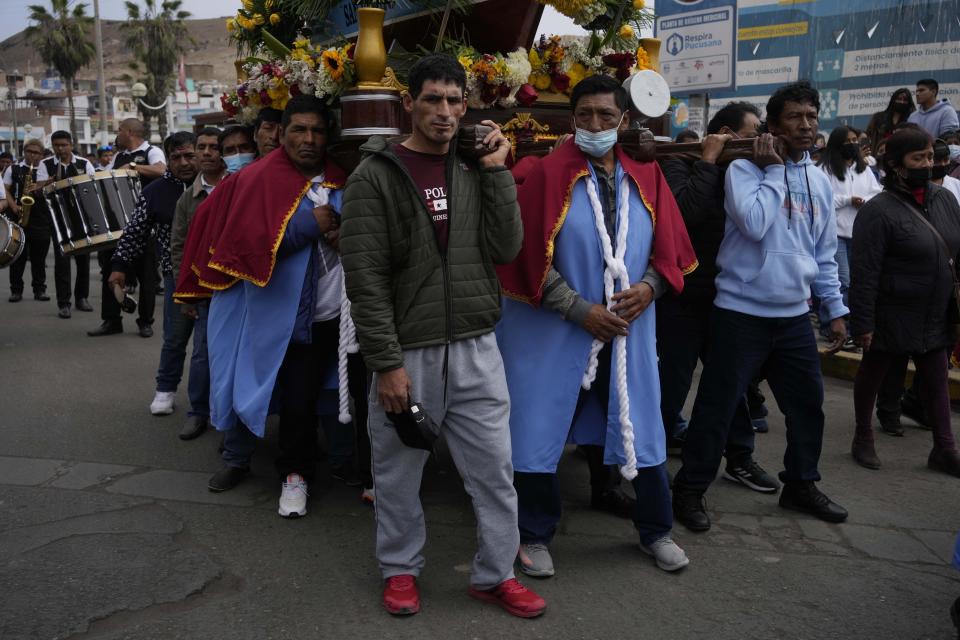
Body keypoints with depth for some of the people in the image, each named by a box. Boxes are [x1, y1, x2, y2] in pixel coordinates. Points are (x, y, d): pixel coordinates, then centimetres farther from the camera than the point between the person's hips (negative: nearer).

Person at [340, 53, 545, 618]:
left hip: (477, 349, 4)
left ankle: (496, 574, 26)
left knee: (495, 468, 8)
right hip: (408, 352, -3)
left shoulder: (477, 171, 9)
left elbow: (506, 249, -2)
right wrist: (386, 362, -14)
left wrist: (497, 170, -5)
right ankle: (401, 567, 33)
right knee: (399, 472, 11)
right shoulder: (376, 176, -5)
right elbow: (366, 280, -10)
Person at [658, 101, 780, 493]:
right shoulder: (679, 166, -9)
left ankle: (739, 459, 26)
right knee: (673, 384, 4)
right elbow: (683, 212, -30)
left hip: (722, 299, 6)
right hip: (682, 299, -6)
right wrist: (708, 162, -21)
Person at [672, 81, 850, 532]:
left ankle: (801, 485, 34)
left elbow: (825, 253, 16)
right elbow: (754, 225, -24)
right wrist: (773, 170, -14)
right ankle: (690, 490, 14)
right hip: (742, 312, -6)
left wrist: (835, 309, 14)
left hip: (794, 315, 6)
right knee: (717, 406, 0)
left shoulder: (819, 181, 11)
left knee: (808, 402, 14)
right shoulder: (744, 170, -7)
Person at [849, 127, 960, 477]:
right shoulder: (878, 210, -16)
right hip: (892, 317, -6)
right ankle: (863, 438, 28)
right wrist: (863, 323, -17)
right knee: (872, 376, 11)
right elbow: (864, 273, -17)